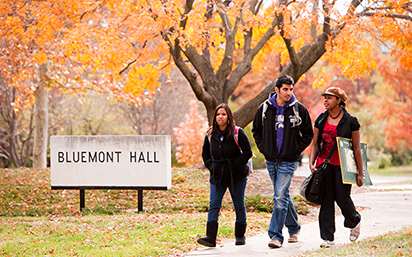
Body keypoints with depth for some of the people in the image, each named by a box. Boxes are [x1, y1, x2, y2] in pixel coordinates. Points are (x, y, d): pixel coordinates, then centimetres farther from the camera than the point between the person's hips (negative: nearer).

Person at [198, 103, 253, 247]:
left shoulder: (237, 133, -7)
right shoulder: (210, 135, 5)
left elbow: (247, 152, -7)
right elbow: (205, 153, 18)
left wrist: (236, 166, -13)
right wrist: (210, 166, 3)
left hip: (236, 176, -3)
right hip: (217, 176, 3)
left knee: (239, 205, 7)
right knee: (214, 205, -8)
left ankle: (240, 235, 20)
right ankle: (211, 238, -15)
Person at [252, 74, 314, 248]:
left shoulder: (299, 109, -4)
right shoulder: (265, 108, 2)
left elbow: (308, 134, 4)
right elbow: (256, 130, 16)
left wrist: (296, 150, -5)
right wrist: (263, 148, 5)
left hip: (288, 161, -4)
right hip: (271, 160, 4)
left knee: (280, 197, -13)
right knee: (283, 195, 15)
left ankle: (276, 235, -12)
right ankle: (293, 228, 32)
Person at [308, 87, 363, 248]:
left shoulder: (350, 121, -4)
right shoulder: (321, 120, 8)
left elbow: (357, 148, -2)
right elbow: (315, 144, 12)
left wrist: (360, 173, -4)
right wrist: (311, 162, -4)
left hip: (343, 165, -3)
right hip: (324, 164, 3)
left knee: (342, 198, -5)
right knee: (326, 200, -2)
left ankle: (355, 221, 28)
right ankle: (328, 238, 1)